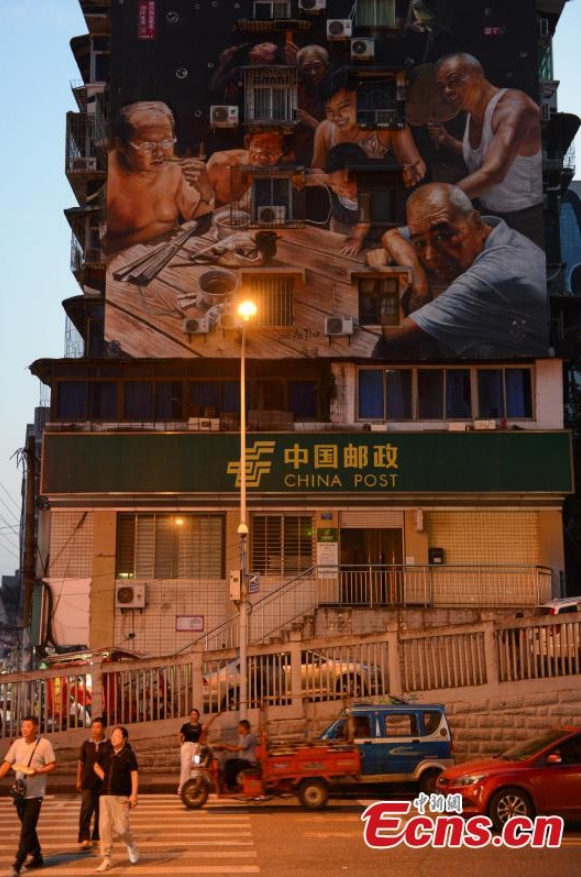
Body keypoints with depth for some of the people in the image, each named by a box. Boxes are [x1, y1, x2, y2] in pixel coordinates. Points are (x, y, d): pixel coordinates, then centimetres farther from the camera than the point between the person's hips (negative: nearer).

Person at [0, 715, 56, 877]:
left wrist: (37, 771, -24)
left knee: (27, 829, -8)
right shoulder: (17, 743, 5)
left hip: (35, 793, -5)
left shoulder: (44, 744, -8)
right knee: (28, 827, 15)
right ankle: (36, 857, 30)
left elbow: (52, 765, -8)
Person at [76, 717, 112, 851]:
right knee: (86, 809, -11)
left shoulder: (109, 745, -1)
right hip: (87, 783, 1)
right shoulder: (86, 744, 6)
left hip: (103, 783, -1)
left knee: (100, 811, 7)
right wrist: (79, 780, 11)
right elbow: (81, 763, 13)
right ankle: (84, 838, -11)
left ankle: (96, 837, 20)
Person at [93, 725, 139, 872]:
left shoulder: (129, 754, -5)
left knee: (121, 828, -7)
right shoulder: (106, 754, 9)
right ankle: (106, 859, 7)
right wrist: (104, 778, 11)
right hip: (105, 795, 5)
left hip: (121, 796, -5)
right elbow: (96, 766, 27)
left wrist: (134, 794, -17)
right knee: (104, 827, 0)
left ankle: (131, 846, 24)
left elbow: (134, 775, -9)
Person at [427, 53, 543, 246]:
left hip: (531, 217, -8)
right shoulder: (473, 112, 4)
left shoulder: (512, 106, -24)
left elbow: (493, 172, -38)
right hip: (494, 216, 8)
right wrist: (448, 141, 2)